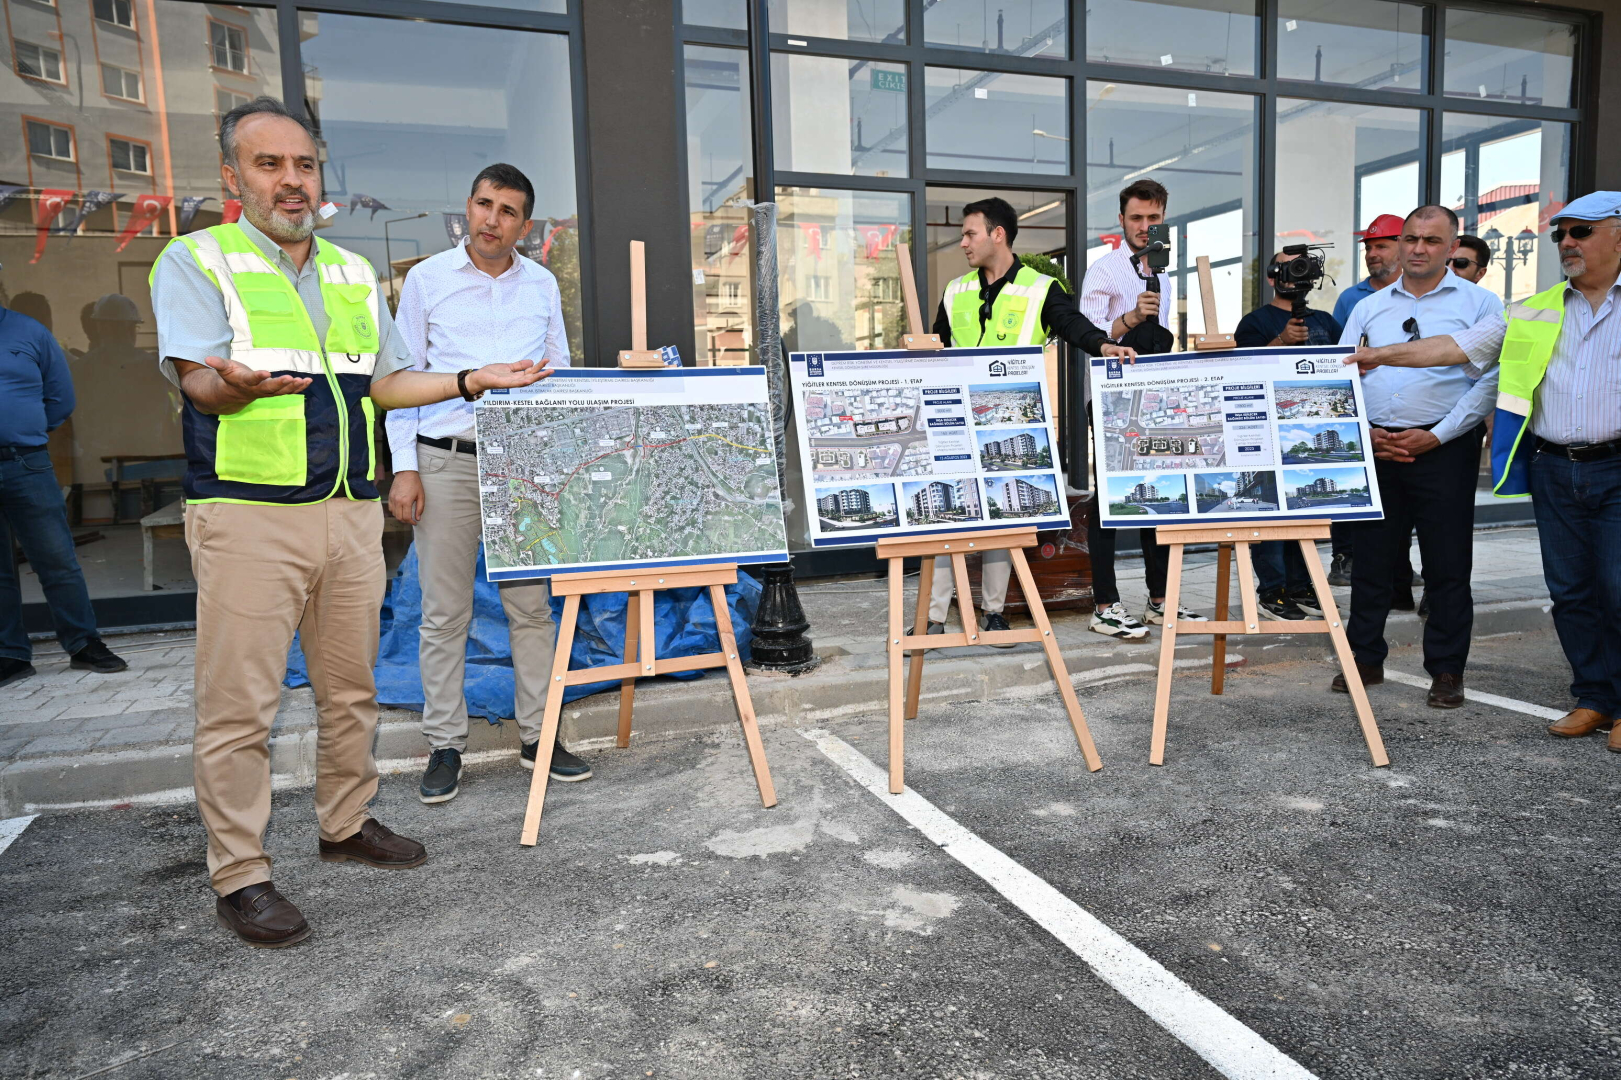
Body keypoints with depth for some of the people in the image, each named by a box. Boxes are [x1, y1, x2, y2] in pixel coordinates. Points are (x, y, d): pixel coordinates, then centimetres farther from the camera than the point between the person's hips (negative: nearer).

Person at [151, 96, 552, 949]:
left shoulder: (354, 274, 18)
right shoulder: (196, 261, 0)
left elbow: (383, 383, 20)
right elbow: (197, 379, -12)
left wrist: (475, 380, 10)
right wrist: (235, 384, -36)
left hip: (350, 513, 6)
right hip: (249, 514, -5)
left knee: (350, 686, 14)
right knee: (239, 704, -2)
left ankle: (347, 823, 30)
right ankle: (239, 876, 10)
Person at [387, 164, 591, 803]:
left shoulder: (541, 284, 11)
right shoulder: (428, 279, 5)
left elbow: (560, 371, 17)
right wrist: (404, 469, -5)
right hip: (447, 462, -2)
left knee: (532, 605, 5)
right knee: (445, 612, 2)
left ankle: (537, 737, 16)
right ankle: (445, 747, 13)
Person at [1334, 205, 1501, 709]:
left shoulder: (1479, 303, 3)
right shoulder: (1369, 307, 13)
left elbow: (1490, 379, -5)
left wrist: (1437, 436, -13)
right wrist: (1363, 431, -5)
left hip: (1443, 450, -3)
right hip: (1374, 448, 3)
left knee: (1448, 564, 2)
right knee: (1370, 558, 8)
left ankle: (1447, 671, 13)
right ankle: (1365, 658, 20)